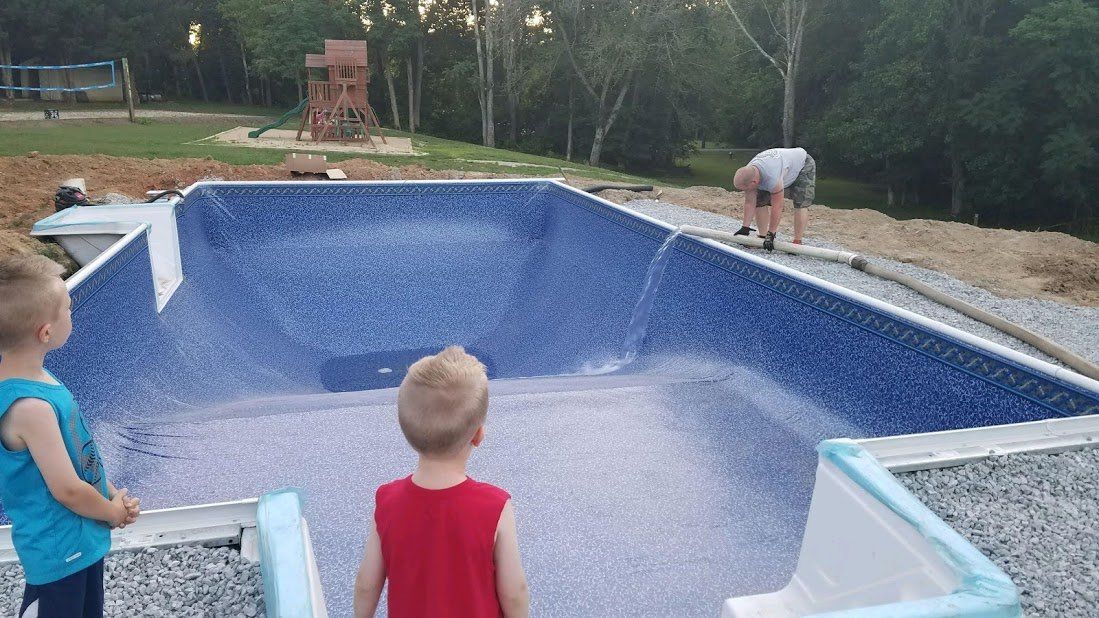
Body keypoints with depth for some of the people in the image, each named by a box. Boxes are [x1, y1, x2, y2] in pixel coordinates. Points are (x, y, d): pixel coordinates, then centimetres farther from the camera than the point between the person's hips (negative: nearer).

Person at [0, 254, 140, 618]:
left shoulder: (35, 379, -2)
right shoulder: (29, 406, -31)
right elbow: (67, 489, -25)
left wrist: (113, 494, 4)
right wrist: (114, 511, -8)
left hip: (79, 540, 9)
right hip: (59, 551, -9)